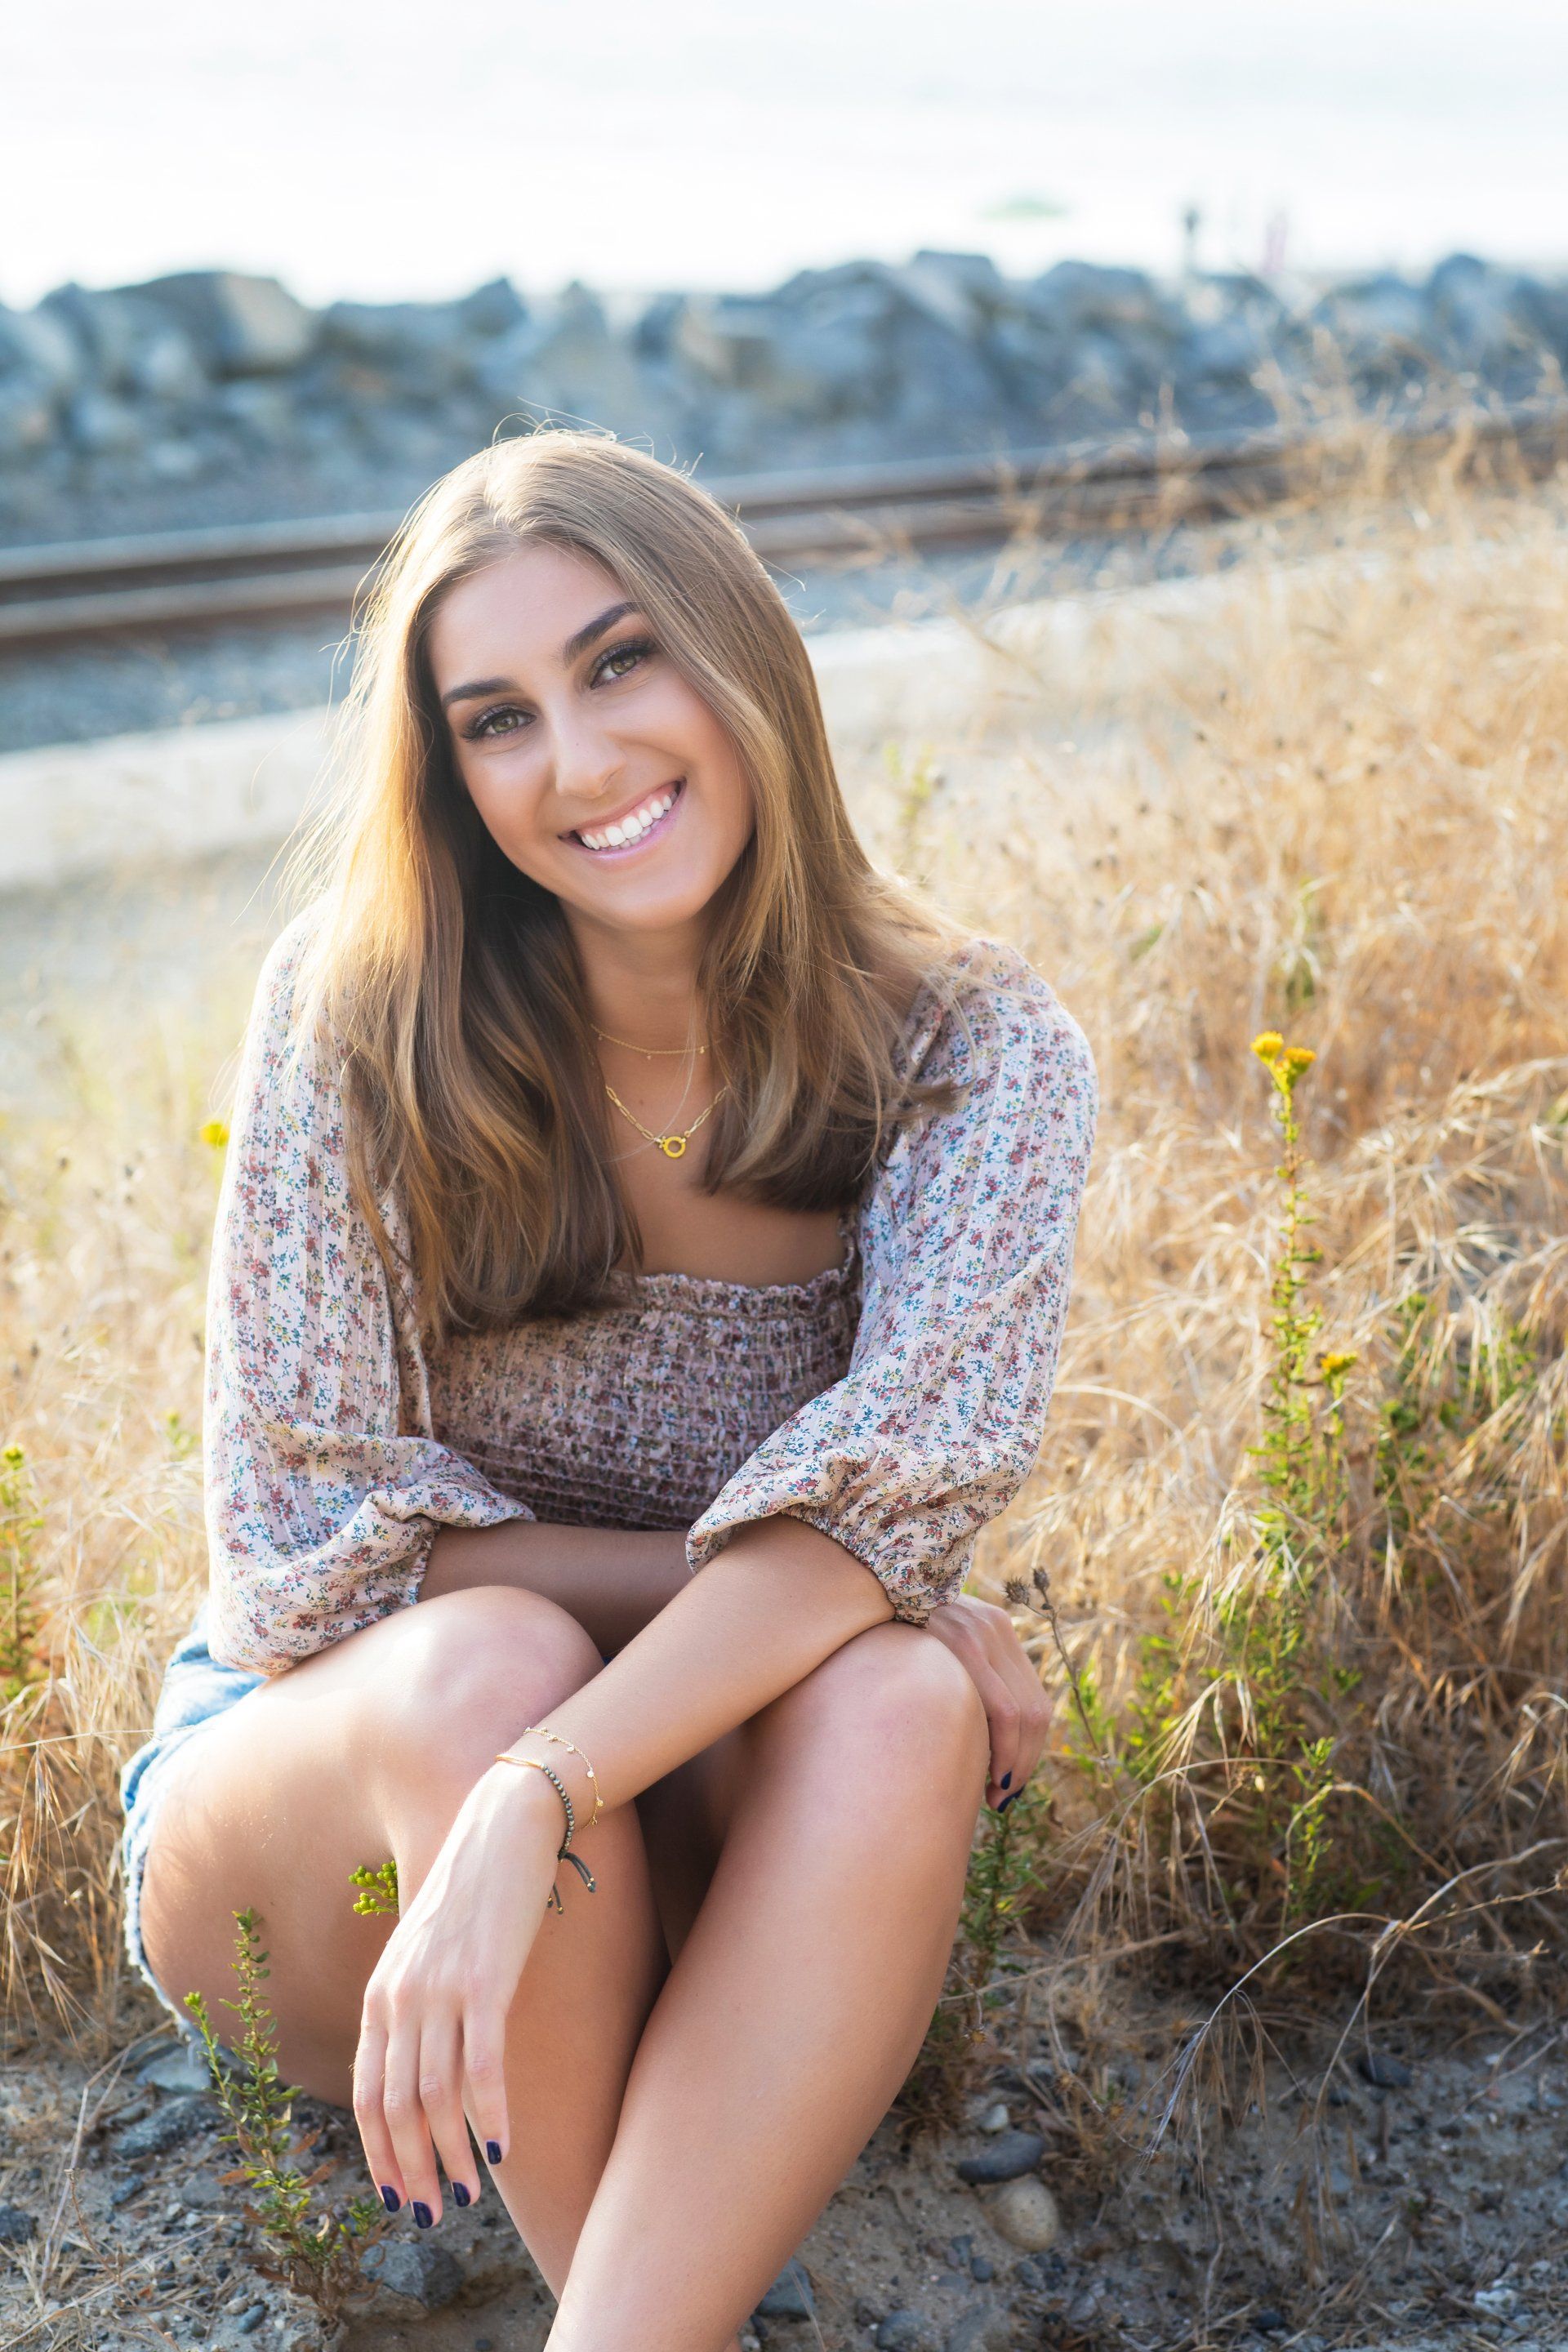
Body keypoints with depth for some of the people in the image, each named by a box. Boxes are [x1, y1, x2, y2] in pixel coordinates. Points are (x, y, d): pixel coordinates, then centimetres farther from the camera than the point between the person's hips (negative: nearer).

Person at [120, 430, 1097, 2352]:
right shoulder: (361, 1013, -13)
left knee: (890, 1706, -32)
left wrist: (524, 1822, -39)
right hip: (336, 1776, 0)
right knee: (486, 1668, -34)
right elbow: (308, 1540, -14)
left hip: (711, 1843, 1)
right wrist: (767, 1572, -22)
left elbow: (899, 1491, -24)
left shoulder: (975, 1054, -11)